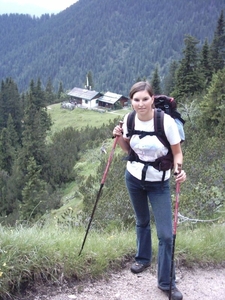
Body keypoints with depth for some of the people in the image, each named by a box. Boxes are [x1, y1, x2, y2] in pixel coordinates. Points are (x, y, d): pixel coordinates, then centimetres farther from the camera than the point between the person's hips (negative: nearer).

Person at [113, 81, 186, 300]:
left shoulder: (166, 121, -22)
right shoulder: (129, 120, -10)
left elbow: (177, 152, -12)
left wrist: (178, 169, -31)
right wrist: (119, 138, -13)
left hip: (159, 183, -3)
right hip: (133, 178, 3)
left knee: (166, 233, -4)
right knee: (142, 221, 22)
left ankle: (166, 282, 11)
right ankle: (143, 259, 46)